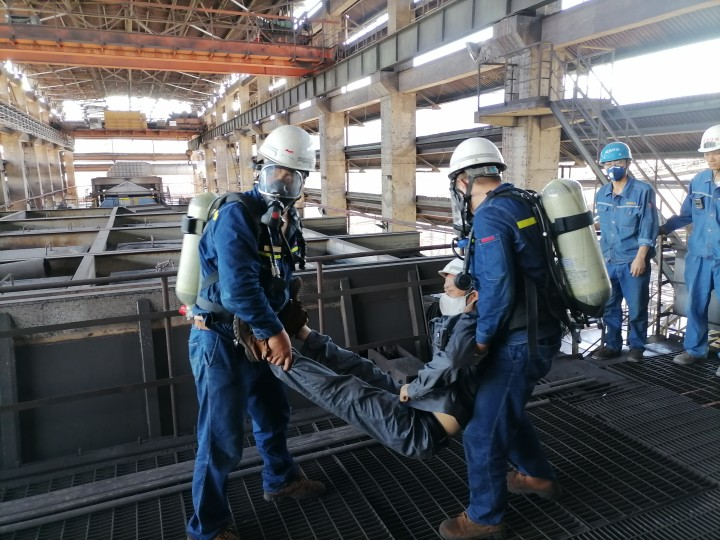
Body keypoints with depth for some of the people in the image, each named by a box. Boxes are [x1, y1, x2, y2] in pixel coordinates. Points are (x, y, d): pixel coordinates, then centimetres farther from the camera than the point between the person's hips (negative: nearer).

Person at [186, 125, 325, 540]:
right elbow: (239, 289, -30)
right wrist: (274, 332, -21)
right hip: (221, 341, -9)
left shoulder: (288, 221, 5)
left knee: (274, 411, 25)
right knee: (222, 441, 2)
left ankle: (281, 480, 50)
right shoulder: (237, 215, -22)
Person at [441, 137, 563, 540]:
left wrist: (482, 337, -14)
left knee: (484, 431, 4)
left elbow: (499, 288, -27)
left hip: (521, 341, -10)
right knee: (506, 410, 28)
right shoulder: (522, 203, 9)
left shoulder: (490, 215, -18)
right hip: (541, 332, 10)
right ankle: (539, 477, 46)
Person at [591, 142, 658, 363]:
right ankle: (612, 344, 22)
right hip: (608, 260, 5)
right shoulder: (601, 194, 9)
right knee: (609, 306, 10)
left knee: (636, 307, 5)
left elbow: (648, 228, -9)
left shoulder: (643, 191, -7)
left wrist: (640, 257, -15)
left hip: (633, 261, -5)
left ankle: (637, 347, 20)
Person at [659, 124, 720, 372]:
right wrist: (661, 228, 16)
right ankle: (694, 349, 27)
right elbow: (685, 215, 16)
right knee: (696, 305, 13)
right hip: (699, 256, 4)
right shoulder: (698, 181, 5)